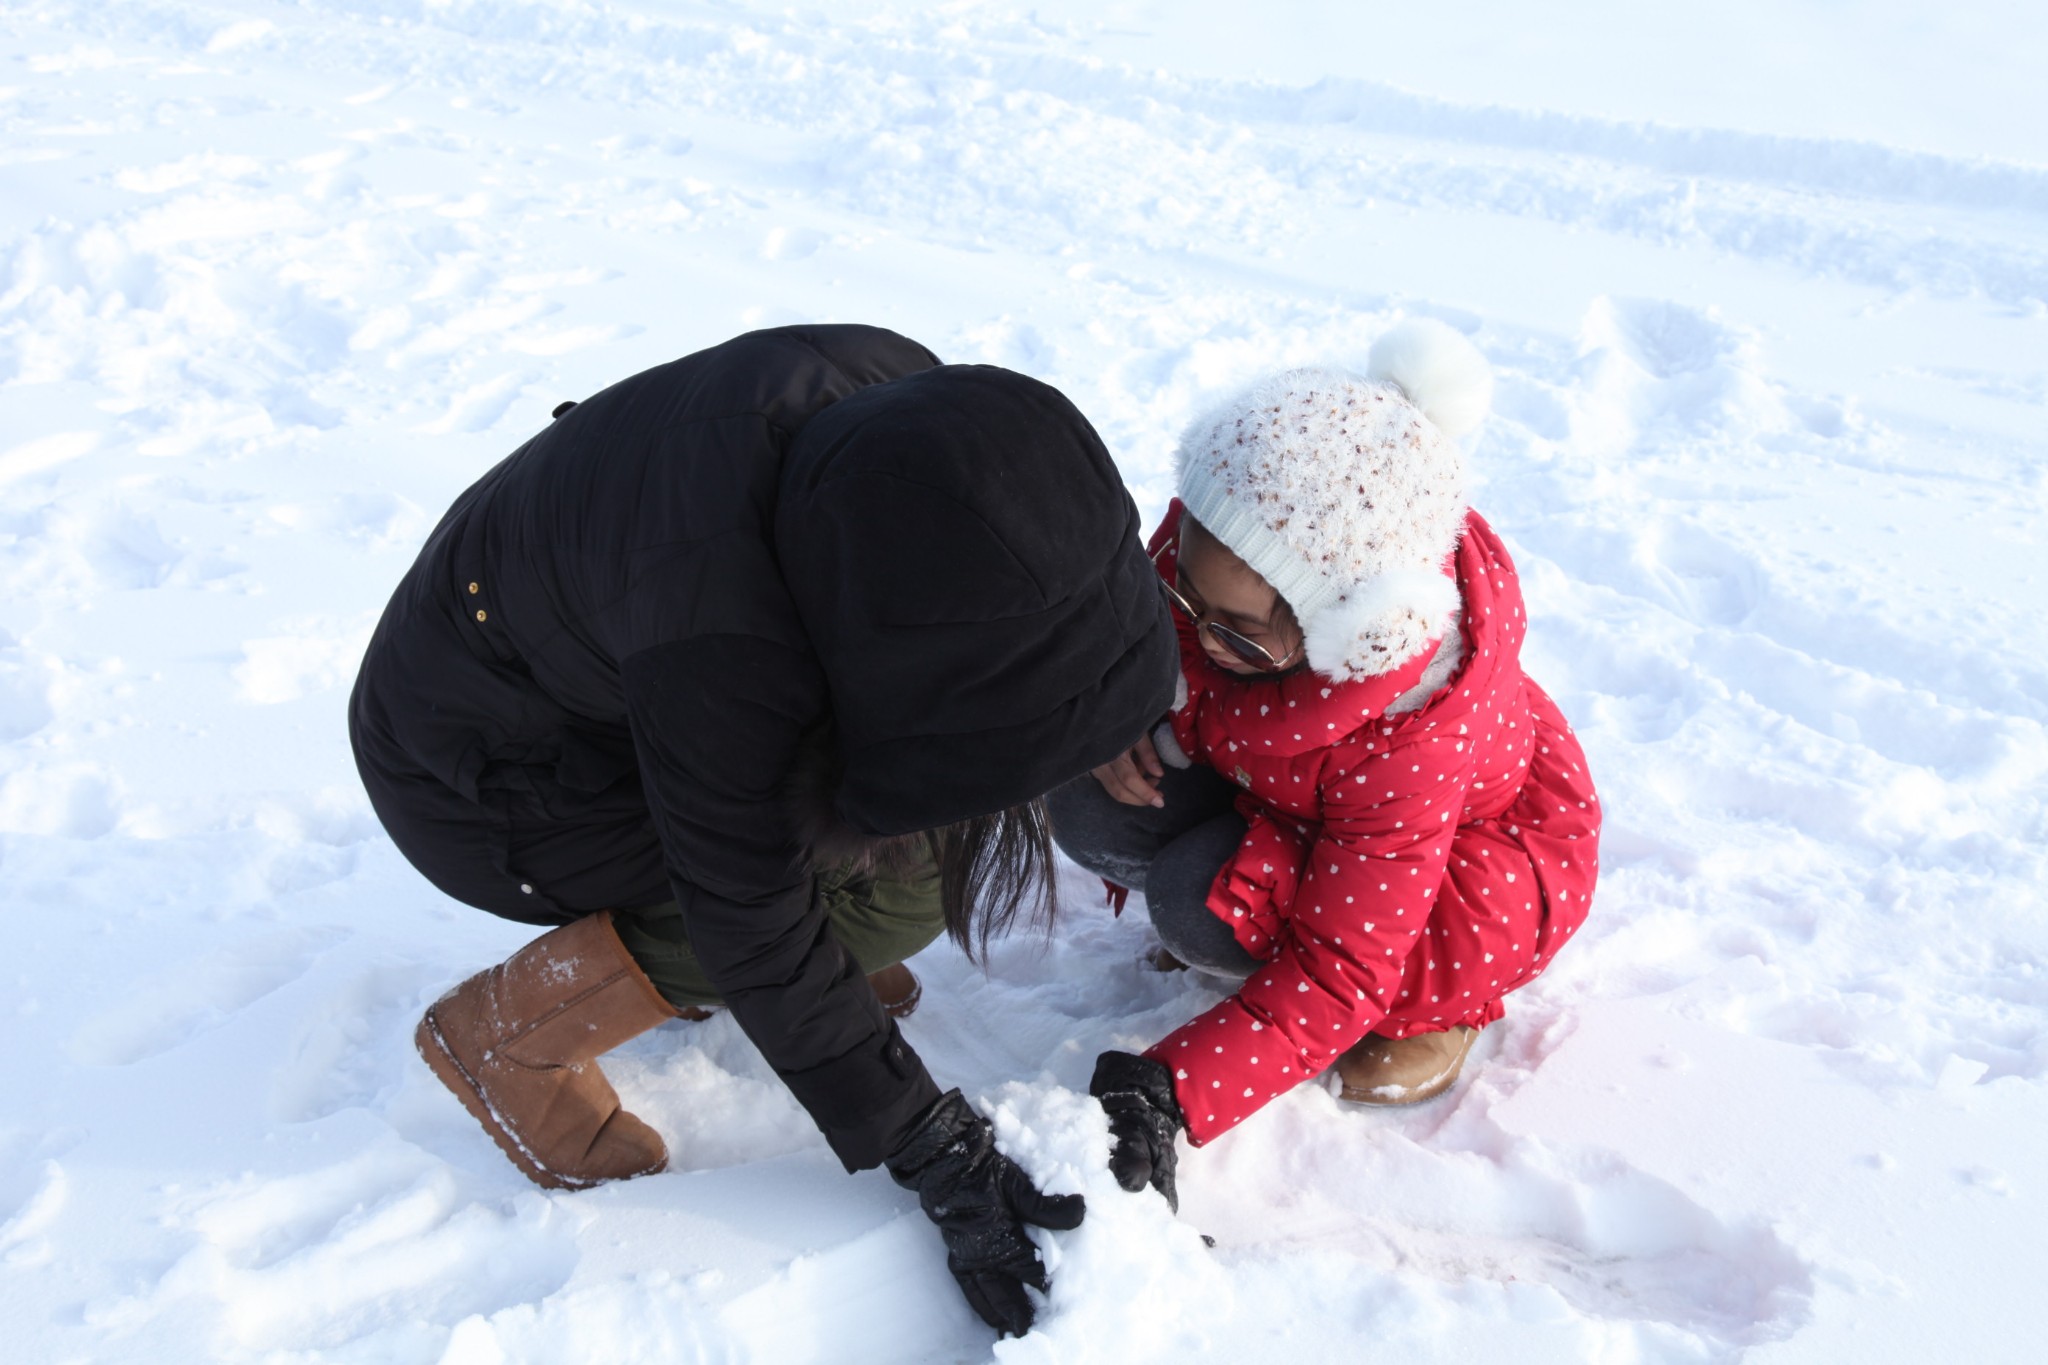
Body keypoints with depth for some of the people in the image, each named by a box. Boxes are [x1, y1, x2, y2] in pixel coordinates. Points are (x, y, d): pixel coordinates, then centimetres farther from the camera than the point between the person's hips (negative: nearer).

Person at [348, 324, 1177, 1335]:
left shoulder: (903, 402, -23)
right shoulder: (716, 646, -41)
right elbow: (758, 936, -28)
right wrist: (937, 1157, -22)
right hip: (471, 770, -7)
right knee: (883, 885, -18)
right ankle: (503, 1036, -2)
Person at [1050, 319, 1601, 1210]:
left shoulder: (1410, 732, -42)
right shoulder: (1212, 544, -27)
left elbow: (1337, 974, -37)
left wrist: (1167, 1094, -46)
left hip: (1490, 852, -5)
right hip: (1280, 783, 6)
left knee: (1213, 904, -32)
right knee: (1092, 810, -21)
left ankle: (1441, 997, -4)